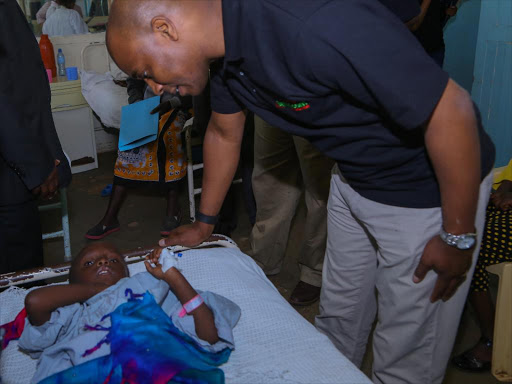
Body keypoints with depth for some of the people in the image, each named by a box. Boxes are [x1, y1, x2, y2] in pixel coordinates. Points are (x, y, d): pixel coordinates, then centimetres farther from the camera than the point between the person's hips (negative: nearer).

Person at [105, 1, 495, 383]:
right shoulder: (224, 52, -7)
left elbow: (452, 110, -30)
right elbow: (224, 135, 12)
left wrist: (458, 238, -19)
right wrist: (204, 223, 21)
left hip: (428, 192, -7)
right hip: (354, 176, 7)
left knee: (405, 348, 9)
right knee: (338, 315, 24)